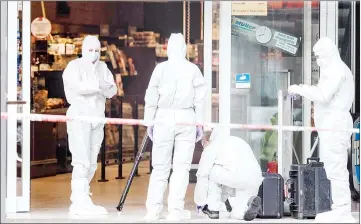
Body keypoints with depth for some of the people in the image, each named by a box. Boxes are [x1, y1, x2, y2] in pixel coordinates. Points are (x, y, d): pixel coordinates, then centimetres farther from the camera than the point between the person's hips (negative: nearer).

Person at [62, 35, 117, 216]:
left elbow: (112, 91, 2)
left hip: (97, 119, 7)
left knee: (91, 163, 8)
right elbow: (77, 87, -21)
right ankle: (82, 202, -14)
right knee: (82, 161, -13)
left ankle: (77, 201, 15)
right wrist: (97, 85, -18)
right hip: (79, 117, -7)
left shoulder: (102, 68, 13)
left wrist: (106, 87, -19)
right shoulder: (74, 67, -3)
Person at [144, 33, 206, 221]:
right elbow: (200, 100, 3)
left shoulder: (161, 68, 1)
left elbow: (151, 97, 1)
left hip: (164, 117, 0)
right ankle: (175, 209, -2)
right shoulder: (193, 70, 2)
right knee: (181, 166, 2)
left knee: (160, 166, 5)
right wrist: (200, 124, 10)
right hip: (186, 118, 0)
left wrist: (149, 121, 9)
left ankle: (153, 209, 3)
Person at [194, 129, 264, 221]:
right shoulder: (238, 141, 35)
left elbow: (202, 176, 12)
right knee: (236, 214, 19)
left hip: (237, 177, -7)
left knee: (208, 172, 19)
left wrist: (200, 202, 21)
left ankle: (213, 208, 15)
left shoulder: (211, 147, 13)